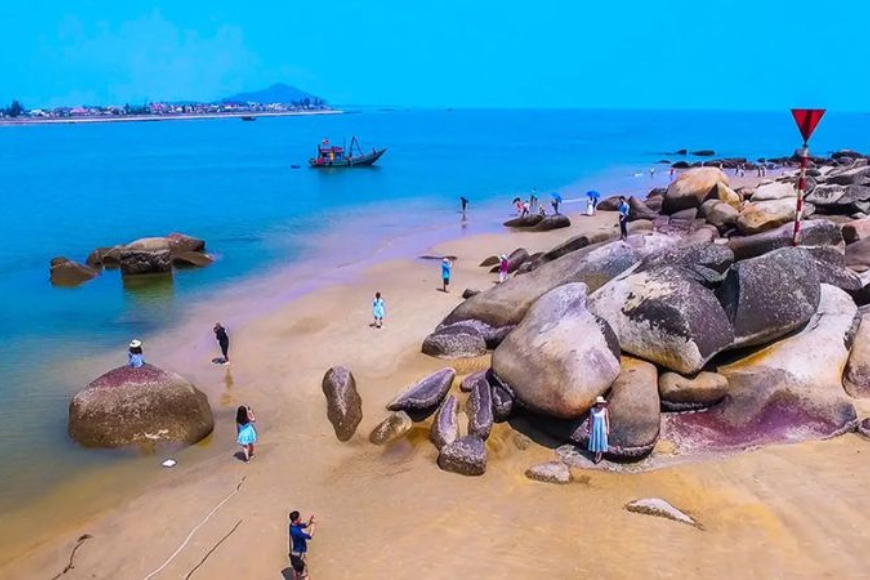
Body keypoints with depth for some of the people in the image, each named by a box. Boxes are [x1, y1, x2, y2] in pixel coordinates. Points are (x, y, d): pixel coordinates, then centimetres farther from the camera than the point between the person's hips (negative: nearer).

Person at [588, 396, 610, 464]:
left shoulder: (605, 410, -13)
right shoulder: (592, 410, -9)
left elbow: (607, 420, -6)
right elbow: (590, 420, -1)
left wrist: (608, 429, -6)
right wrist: (590, 429, 0)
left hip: (602, 428, -2)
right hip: (595, 428, 2)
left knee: (601, 441, 4)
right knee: (595, 441, 10)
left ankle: (599, 457, 17)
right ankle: (597, 456, 25)